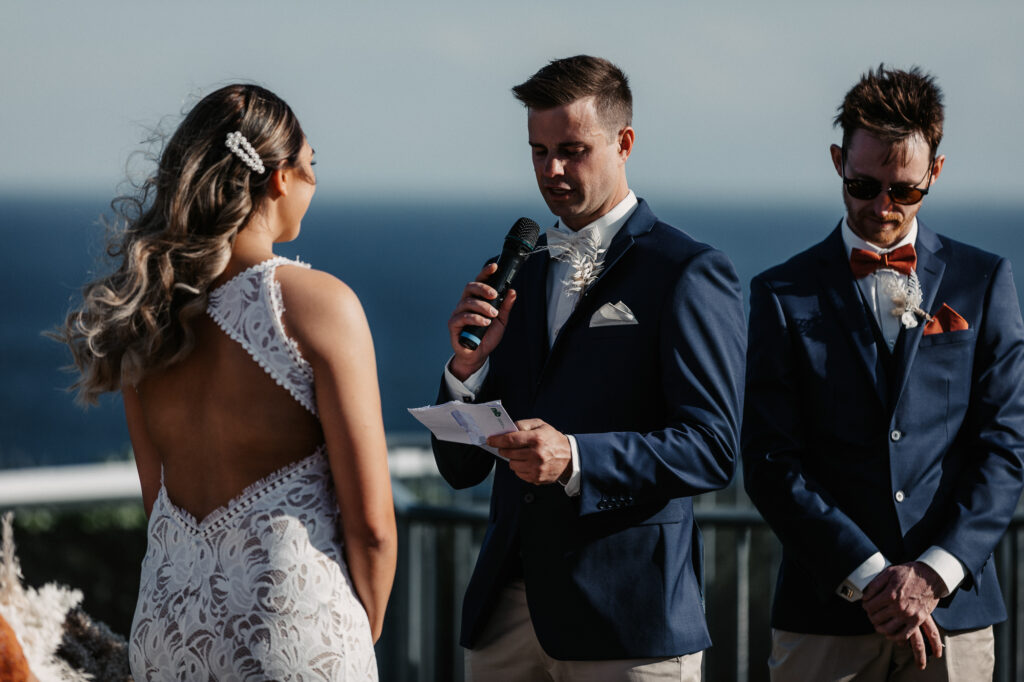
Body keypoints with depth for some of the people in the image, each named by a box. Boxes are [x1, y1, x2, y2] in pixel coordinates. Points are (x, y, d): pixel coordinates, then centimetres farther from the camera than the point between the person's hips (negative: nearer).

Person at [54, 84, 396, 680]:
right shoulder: (320, 303, -12)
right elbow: (370, 523, -10)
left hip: (168, 613, 6)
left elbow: (158, 499, 12)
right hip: (291, 617, -6)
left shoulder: (148, 304, 5)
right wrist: (365, 633, 5)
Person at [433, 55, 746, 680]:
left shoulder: (689, 274, -2)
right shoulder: (518, 275, 16)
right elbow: (461, 467, 14)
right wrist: (469, 363, -5)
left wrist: (575, 459, -23)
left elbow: (712, 447, -12)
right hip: (507, 610, 5)